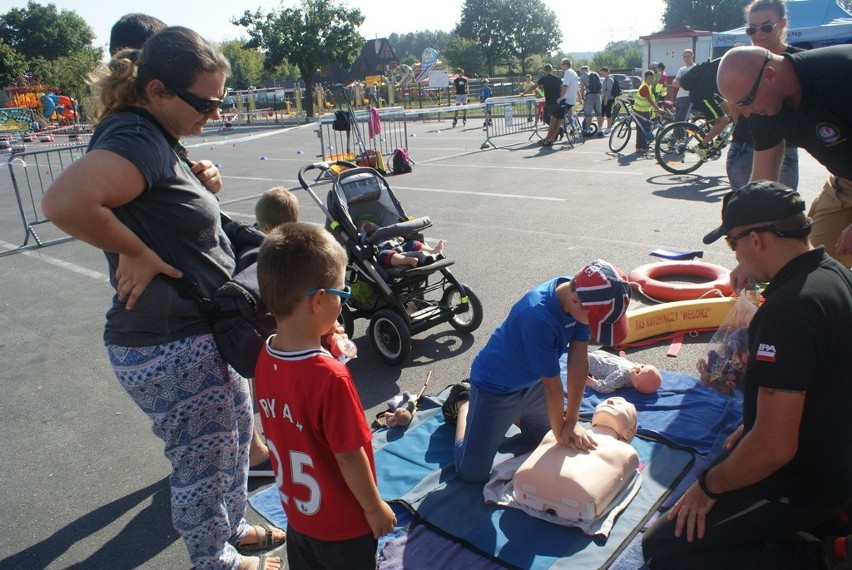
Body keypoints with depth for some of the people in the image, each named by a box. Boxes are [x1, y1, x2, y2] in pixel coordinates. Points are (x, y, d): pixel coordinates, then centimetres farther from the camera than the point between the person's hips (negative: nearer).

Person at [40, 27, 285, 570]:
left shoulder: (159, 136, 8)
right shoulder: (137, 138, -23)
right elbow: (64, 201, -41)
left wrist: (199, 182, 2)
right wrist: (136, 254, -26)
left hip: (205, 332, 10)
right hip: (170, 347, -10)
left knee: (237, 430, 25)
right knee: (204, 462, 10)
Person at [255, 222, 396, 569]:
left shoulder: (265, 358, -13)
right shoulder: (330, 376, -34)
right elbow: (348, 454, -25)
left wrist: (323, 345, -8)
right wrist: (375, 507, -10)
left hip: (296, 512, 6)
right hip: (342, 524, -6)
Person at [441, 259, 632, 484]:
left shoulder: (580, 294, -19)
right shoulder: (538, 318, -41)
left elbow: (579, 361, -15)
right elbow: (552, 384, -29)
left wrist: (571, 422, -14)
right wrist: (561, 432, -15)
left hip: (531, 382, 7)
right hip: (495, 386, -7)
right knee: (472, 473, 0)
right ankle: (464, 403, 22)